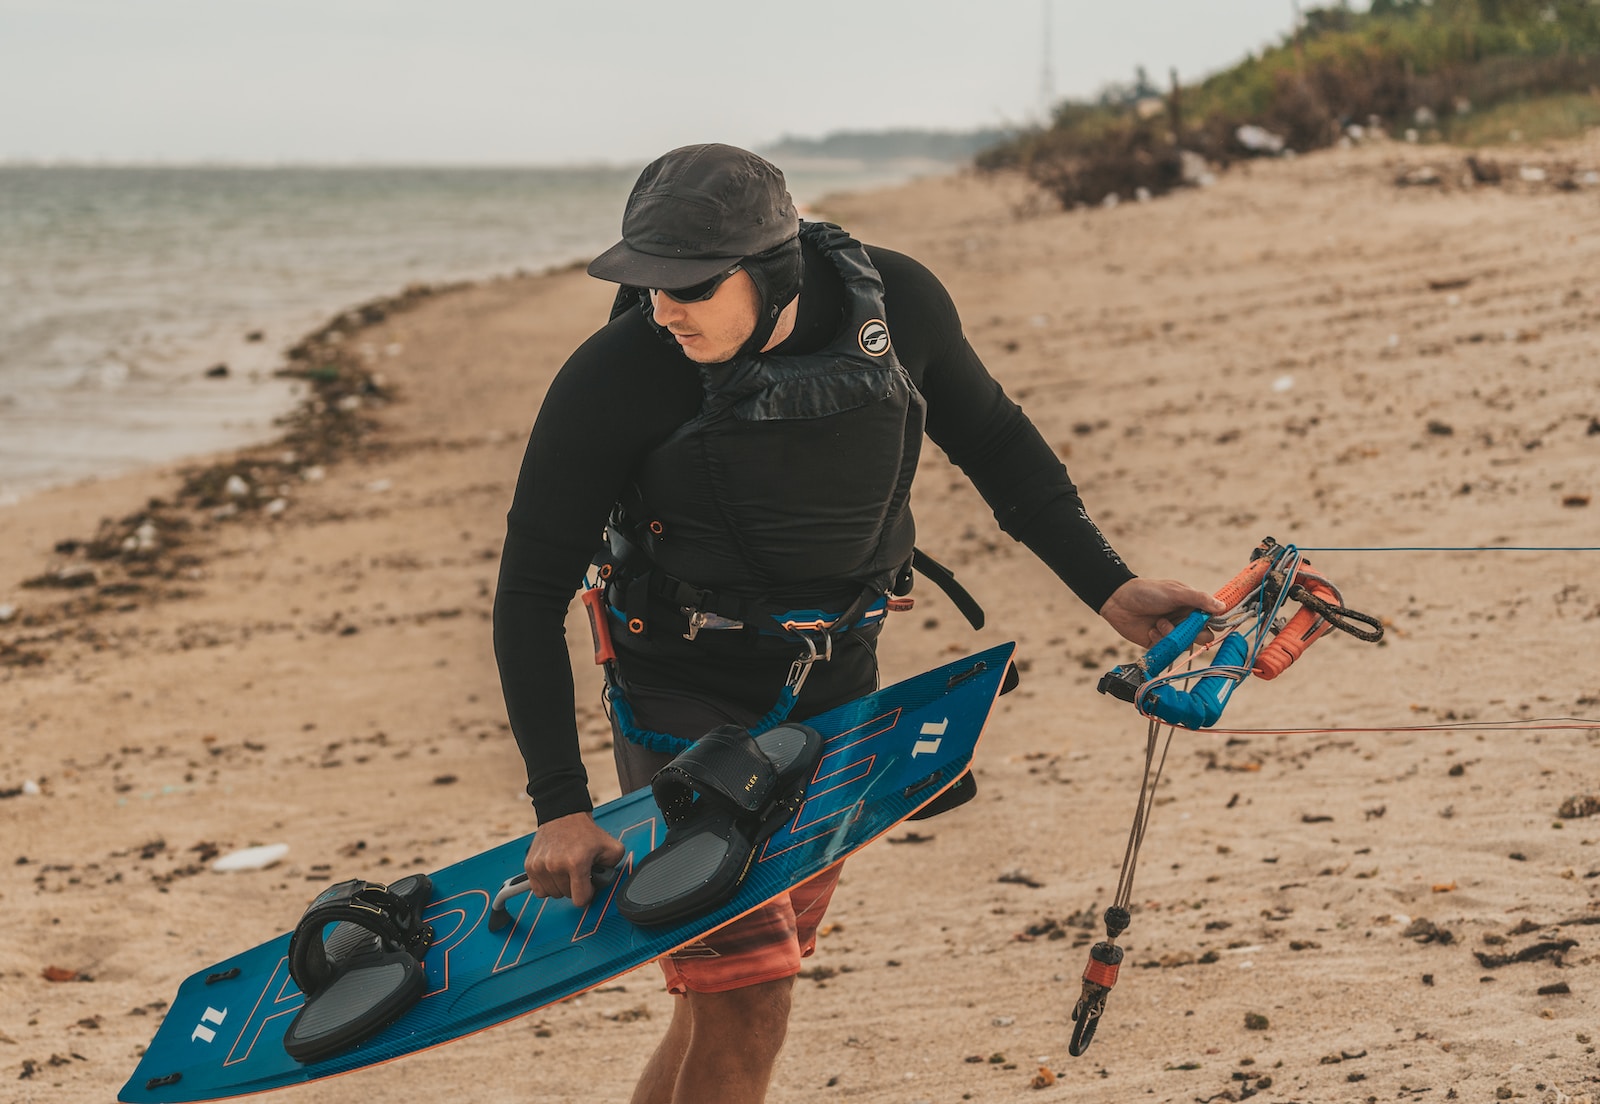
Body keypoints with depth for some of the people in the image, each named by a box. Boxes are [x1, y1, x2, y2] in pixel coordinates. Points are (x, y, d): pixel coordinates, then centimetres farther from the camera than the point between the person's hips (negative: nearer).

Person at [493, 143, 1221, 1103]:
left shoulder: (896, 304, -13)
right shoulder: (612, 383, -22)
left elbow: (992, 440, 8)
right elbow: (531, 594, -14)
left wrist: (1109, 587, 3)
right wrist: (561, 806, -18)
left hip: (835, 698, 4)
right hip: (689, 704, -4)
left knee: (733, 998, 11)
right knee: (745, 1005, -12)